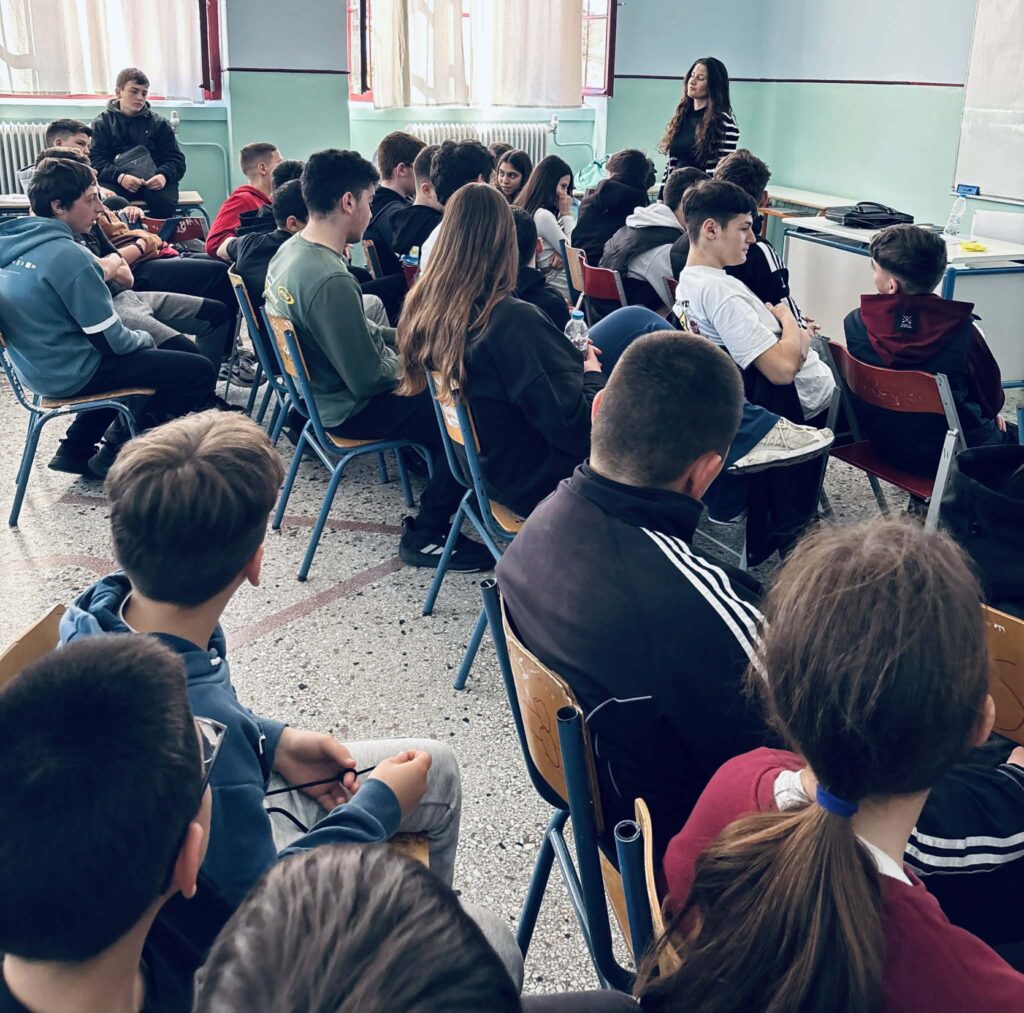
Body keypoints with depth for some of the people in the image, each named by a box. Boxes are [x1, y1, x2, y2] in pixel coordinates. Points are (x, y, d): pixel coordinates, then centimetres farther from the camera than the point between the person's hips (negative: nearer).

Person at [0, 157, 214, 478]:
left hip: (38, 367, 10)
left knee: (142, 355, 33)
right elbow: (111, 341, -19)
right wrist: (145, 338, 1)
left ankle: (75, 448, 26)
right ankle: (116, 453, 6)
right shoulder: (67, 255, -24)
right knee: (198, 372, -6)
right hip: (72, 373, -10)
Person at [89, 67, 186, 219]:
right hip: (116, 181, -1)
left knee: (164, 201, -33)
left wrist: (164, 175, -17)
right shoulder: (103, 123, 12)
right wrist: (120, 176, -21)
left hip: (153, 180, 1)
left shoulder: (159, 123, 15)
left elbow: (176, 160, 8)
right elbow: (95, 160, 0)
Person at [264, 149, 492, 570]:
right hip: (350, 409, -10)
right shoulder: (330, 280, -32)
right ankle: (426, 535, 3)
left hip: (320, 386, 10)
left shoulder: (290, 251, -1)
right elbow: (368, 380, -27)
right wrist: (409, 363, -8)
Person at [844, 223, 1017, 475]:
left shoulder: (856, 323, -16)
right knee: (1011, 434, 27)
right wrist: (990, 412, 22)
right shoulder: (960, 327, -21)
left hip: (884, 443, 4)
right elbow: (989, 385, -3)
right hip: (949, 454, -4)